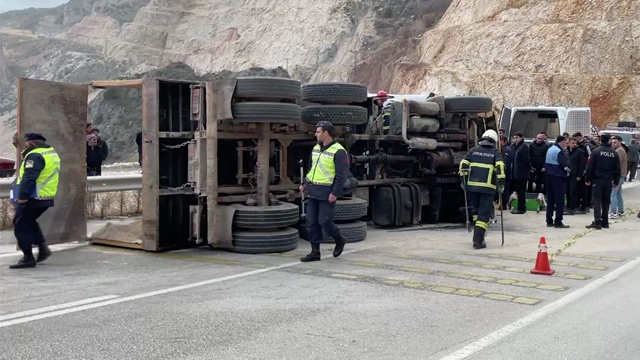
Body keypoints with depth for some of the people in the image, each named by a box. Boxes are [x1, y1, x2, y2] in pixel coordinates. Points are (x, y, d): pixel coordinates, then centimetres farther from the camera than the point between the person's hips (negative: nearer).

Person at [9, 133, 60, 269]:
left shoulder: (35, 155, -17)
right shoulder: (53, 153, 14)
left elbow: (29, 178, -25)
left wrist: (22, 196, -26)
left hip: (33, 198, -9)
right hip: (48, 197, 9)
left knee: (21, 225, 1)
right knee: (30, 222, 26)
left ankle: (28, 258, 2)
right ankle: (42, 247, 17)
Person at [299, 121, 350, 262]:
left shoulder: (338, 151, -12)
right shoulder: (316, 148, 13)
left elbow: (342, 175, -14)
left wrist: (335, 193, -19)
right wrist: (304, 183, 16)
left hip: (327, 193, -8)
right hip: (313, 191, 8)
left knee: (324, 221, -6)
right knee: (312, 222, 6)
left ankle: (340, 241, 21)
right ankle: (315, 252, 14)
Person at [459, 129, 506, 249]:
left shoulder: (474, 150, 13)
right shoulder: (495, 152, 5)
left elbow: (463, 164, 4)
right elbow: (500, 166, -11)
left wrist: (463, 179, 9)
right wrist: (501, 182, -9)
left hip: (472, 186, 4)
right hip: (487, 187, -3)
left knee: (477, 211, 22)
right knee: (484, 214, -1)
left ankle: (478, 235, 28)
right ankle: (478, 241, -9)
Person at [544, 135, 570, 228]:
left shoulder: (550, 149, 13)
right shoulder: (559, 151, -15)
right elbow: (565, 164, -17)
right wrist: (568, 169, 1)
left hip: (548, 175, 9)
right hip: (557, 177, -9)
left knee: (550, 199, 12)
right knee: (560, 200, -3)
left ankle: (549, 221, 14)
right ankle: (558, 222, -4)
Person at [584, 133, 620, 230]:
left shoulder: (596, 151, -7)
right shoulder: (614, 153, 4)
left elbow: (590, 167, -8)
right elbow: (618, 169, 8)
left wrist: (587, 179, -1)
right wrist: (616, 181, 14)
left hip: (597, 179, -3)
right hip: (609, 180, 4)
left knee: (597, 200, -3)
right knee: (606, 201, 12)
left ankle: (597, 222, -11)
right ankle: (605, 222, 15)